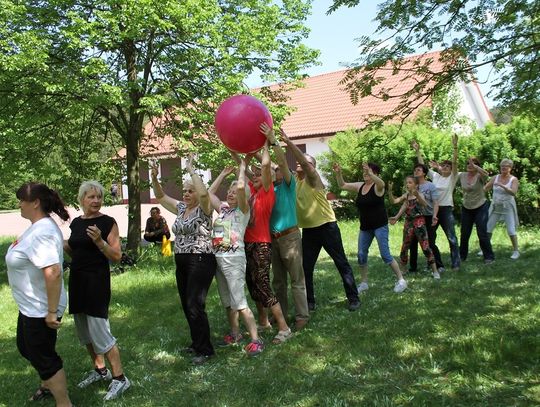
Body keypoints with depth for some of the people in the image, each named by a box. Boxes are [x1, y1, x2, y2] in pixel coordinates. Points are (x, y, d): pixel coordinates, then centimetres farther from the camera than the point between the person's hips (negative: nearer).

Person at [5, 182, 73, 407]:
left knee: (43, 356, 5)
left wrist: (52, 312, -31)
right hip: (30, 306, 10)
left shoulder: (41, 232, -28)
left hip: (40, 310, -10)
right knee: (26, 347, 27)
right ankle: (49, 384, 48)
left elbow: (53, 272, -36)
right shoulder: (39, 226, 5)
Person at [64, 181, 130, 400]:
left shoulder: (108, 222, -9)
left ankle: (120, 378, 2)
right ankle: (100, 370, 31)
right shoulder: (76, 222, 9)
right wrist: (62, 244, 1)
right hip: (77, 279, 7)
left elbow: (117, 256, -12)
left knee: (99, 330, -9)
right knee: (84, 330, 14)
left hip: (97, 281, -7)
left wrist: (99, 241, -26)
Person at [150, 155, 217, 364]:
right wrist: (154, 179, 1)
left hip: (201, 262, -8)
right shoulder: (181, 208, 14)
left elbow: (204, 192, -30)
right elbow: (161, 197, 19)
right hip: (182, 262, 9)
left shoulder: (203, 209, -8)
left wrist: (190, 169, -23)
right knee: (187, 305, 13)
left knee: (195, 305, -11)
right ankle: (197, 343, 27)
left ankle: (205, 350, -1)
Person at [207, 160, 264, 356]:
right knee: (227, 302, 14)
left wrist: (242, 167, -6)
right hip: (218, 258, 7)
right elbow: (210, 192, 25)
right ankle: (235, 334, 27)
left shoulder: (243, 210, -4)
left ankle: (256, 340, -8)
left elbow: (241, 187, -21)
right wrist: (224, 174, 21)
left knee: (239, 302, -11)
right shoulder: (223, 209, 15)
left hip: (234, 259, -7)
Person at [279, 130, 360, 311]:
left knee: (341, 263, 3)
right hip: (307, 230, 6)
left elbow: (304, 161, -29)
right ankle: (309, 301, 18)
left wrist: (288, 142, -35)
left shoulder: (313, 178, -12)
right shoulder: (294, 180, 5)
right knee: (306, 267, 7)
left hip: (326, 227, -6)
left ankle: (353, 298, 13)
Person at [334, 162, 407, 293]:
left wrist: (370, 173, -53)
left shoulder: (377, 186, -12)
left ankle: (401, 280, 5)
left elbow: (381, 183, -36)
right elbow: (342, 185, 9)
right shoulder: (360, 186, 6)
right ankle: (364, 283, 19)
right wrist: (338, 173, -9)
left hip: (380, 225, -6)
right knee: (361, 255, 5)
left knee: (385, 254, -8)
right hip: (365, 227, 6)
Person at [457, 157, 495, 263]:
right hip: (466, 208, 5)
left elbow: (485, 174, -36)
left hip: (481, 207, -4)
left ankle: (489, 257, 9)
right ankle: (462, 256, 27)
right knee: (464, 234, 12)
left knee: (482, 233, -4)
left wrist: (474, 165, -44)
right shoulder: (462, 175, 0)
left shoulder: (479, 176, -13)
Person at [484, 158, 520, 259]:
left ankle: (516, 251, 7)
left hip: (508, 207, -3)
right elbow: (484, 189, 4)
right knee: (488, 228, 0)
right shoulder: (495, 178, 2)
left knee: (511, 231, -8)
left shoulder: (514, 180, -8)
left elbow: (513, 192, -24)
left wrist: (502, 186, -37)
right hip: (495, 207, 4)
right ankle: (485, 249, 13)